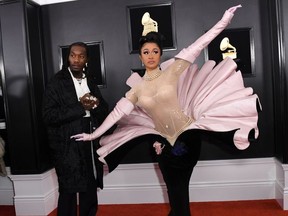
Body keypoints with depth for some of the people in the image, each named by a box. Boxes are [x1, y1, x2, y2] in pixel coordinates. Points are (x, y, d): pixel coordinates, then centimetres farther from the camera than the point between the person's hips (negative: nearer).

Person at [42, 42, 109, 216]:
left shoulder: (91, 80, 10)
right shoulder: (57, 82, -6)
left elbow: (105, 111, 9)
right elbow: (49, 115, -15)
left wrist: (96, 104, -13)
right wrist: (80, 107, -19)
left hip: (90, 144, 5)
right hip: (67, 147, -5)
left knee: (90, 191, 15)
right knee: (68, 192, 5)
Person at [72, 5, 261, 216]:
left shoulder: (171, 72, -6)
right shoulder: (137, 88, 2)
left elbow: (195, 48, -12)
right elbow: (117, 112, 5)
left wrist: (224, 20, -15)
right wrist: (94, 134, 5)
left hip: (188, 135, -4)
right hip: (165, 142, 5)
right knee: (176, 196, 15)